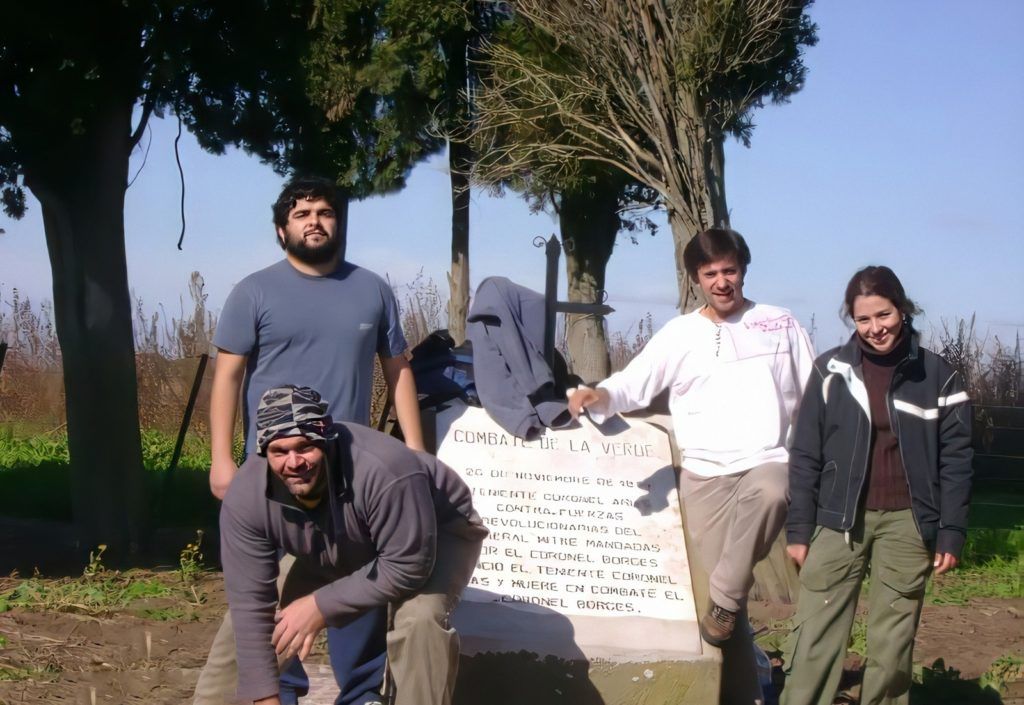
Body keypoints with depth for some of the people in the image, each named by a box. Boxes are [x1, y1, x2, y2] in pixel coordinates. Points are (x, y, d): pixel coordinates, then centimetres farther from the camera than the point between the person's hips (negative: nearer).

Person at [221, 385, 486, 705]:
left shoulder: (385, 472, -44)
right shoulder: (246, 495, -28)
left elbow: (408, 566, -36)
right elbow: (250, 601, -26)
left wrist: (321, 606, -32)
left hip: (439, 531, -5)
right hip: (336, 551, 5)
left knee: (419, 617, -32)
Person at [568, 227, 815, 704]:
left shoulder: (780, 324, 7)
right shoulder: (679, 334, 5)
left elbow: (815, 399, 12)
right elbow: (633, 384, -2)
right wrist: (598, 396, -24)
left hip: (768, 461, -1)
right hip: (705, 474, 1)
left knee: (769, 491, -37)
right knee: (717, 582, -1)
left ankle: (724, 603, -22)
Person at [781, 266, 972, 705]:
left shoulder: (937, 376, 2)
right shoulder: (831, 370, 2)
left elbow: (956, 460, 3)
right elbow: (806, 455, 3)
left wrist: (951, 534, -3)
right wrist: (798, 528, -2)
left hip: (906, 524, 0)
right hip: (839, 521, 0)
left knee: (892, 647, 6)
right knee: (814, 641, -4)